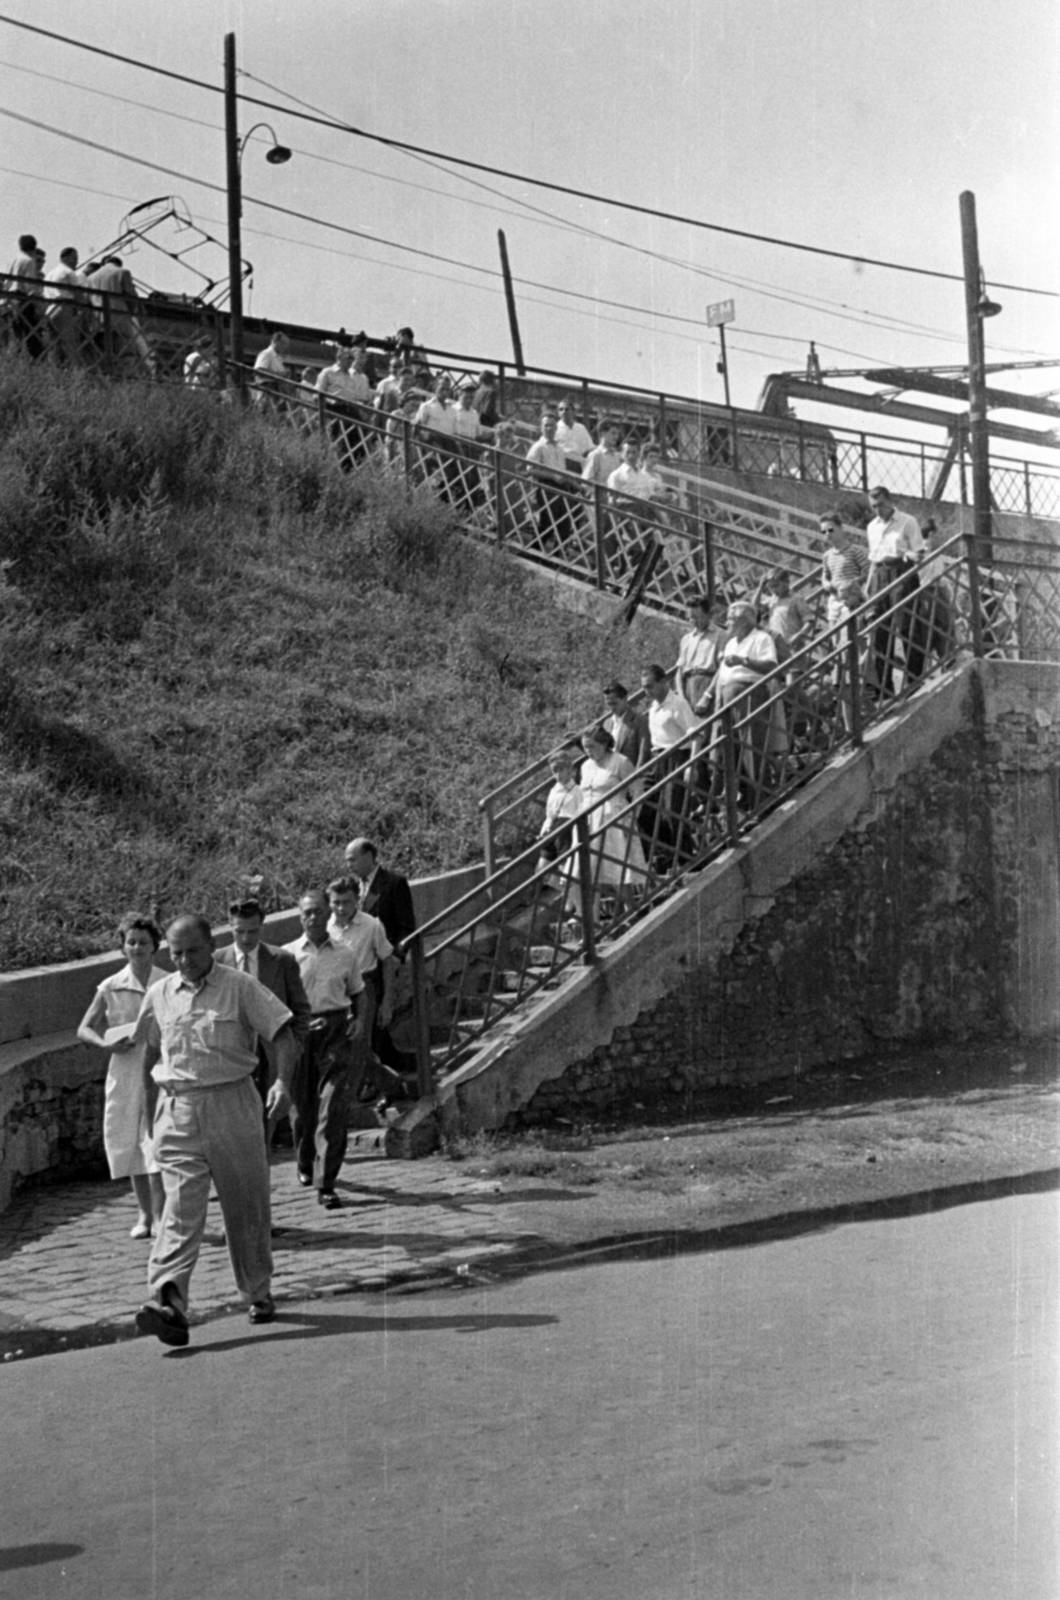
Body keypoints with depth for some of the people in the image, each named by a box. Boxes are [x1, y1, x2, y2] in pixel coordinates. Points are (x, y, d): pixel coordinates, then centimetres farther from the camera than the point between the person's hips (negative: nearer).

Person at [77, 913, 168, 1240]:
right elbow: (84, 1029, 8)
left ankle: (159, 1214, -4)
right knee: (128, 1146, 8)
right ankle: (144, 1213, 21)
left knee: (157, 1142, -11)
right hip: (124, 1071, 2)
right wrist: (106, 1043, -10)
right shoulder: (111, 988, 2)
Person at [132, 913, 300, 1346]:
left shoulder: (240, 988, -3)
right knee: (180, 1206, -11)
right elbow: (151, 1051, 22)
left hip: (231, 1103, -1)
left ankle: (259, 1293, 24)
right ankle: (169, 1302, -23)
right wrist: (151, 1107, 20)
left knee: (246, 1206, 8)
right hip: (177, 1109, 2)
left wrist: (282, 1081, -23)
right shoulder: (159, 996, 8)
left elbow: (283, 1036, -6)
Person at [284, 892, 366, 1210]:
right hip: (300, 1031, 0)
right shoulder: (288, 954, 3)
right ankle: (305, 1165, 39)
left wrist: (359, 1022, 2)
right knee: (301, 1104, 10)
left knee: (333, 1108, -9)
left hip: (338, 1031, 0)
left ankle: (325, 1186, -7)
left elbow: (357, 993, 19)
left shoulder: (345, 955, 8)